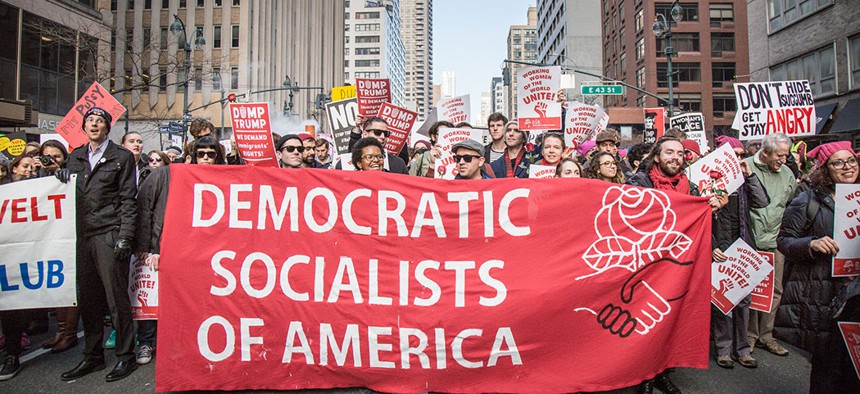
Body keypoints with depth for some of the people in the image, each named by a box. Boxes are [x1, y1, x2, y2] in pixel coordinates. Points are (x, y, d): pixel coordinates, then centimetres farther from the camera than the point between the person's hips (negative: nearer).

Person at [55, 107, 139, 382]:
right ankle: (93, 356, 22)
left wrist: (124, 237, -10)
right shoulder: (75, 157, 17)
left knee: (116, 297, -2)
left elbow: (128, 199, -2)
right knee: (87, 298, 10)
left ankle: (126, 357, 8)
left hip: (109, 235, -5)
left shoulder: (122, 157, 3)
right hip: (82, 235, 5)